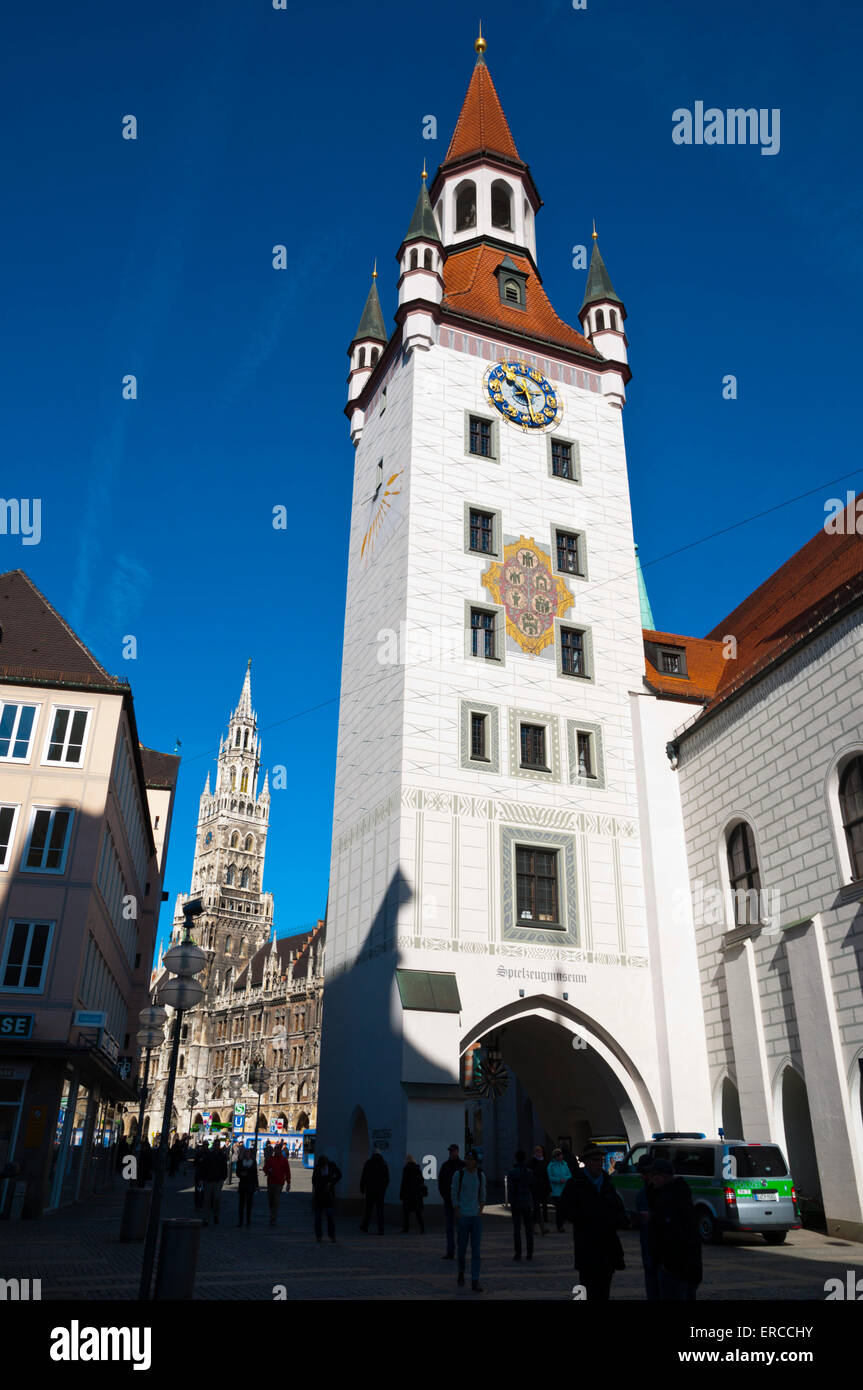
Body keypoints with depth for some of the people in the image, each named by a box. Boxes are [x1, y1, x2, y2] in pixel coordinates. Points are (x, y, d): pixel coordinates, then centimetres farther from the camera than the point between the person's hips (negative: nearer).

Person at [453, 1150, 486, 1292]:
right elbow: (454, 1195, 0)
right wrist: (458, 1213, -6)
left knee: (476, 1250, -3)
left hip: (476, 1216, 2)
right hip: (463, 1216, -2)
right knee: (462, 1248, 5)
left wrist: (481, 1210, 2)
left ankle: (475, 1281, -1)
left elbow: (483, 1195, 14)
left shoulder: (481, 1175, 4)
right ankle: (461, 1274, 28)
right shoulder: (459, 1175, -4)